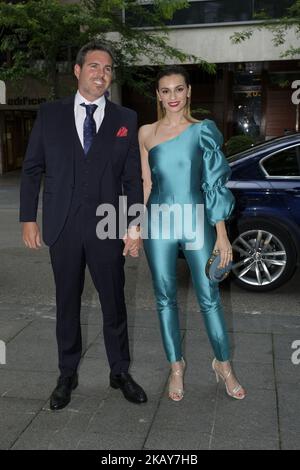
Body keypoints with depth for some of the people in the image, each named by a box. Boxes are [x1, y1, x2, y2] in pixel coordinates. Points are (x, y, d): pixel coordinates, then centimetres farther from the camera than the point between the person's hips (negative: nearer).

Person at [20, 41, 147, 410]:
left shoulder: (125, 119, 5)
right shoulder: (50, 114, 5)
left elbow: (132, 178, 3)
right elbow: (32, 169, 6)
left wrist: (134, 227, -3)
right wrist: (28, 218, 0)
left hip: (107, 227, 0)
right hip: (62, 226, 1)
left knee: (114, 304, 9)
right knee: (67, 304, 12)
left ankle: (120, 372, 28)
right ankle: (67, 375, 29)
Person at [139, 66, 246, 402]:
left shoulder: (203, 130, 1)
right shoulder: (146, 132, 6)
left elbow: (215, 183, -1)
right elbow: (146, 182, 10)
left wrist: (221, 234, -4)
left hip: (196, 221, -2)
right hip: (159, 223, 2)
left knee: (209, 298, 3)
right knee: (165, 298, 9)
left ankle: (223, 365, 24)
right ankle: (176, 366, 26)